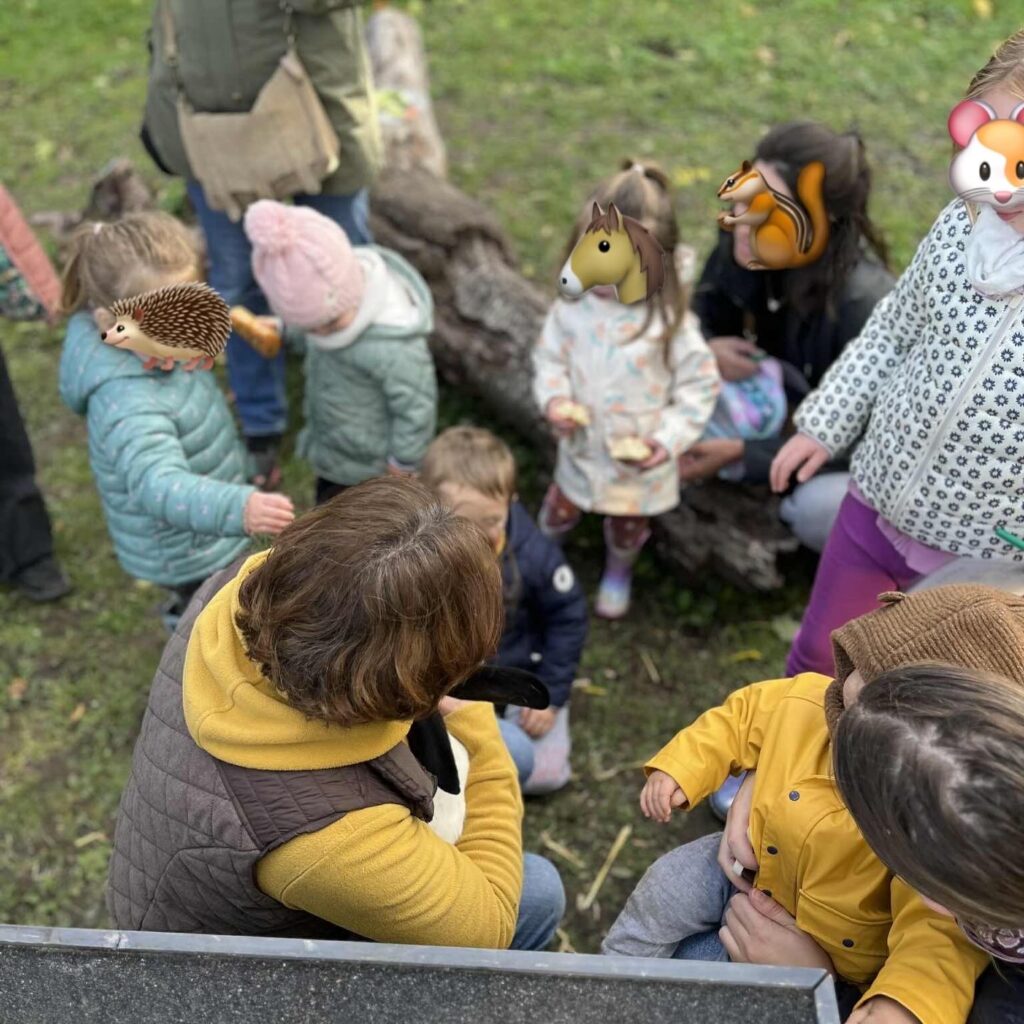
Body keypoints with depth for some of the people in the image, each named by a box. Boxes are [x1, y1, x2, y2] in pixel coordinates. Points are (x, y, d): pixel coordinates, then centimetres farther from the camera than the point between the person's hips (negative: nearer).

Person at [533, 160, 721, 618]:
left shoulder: (671, 322, -26)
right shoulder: (573, 304, -17)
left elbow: (699, 386, -16)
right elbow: (550, 357, -2)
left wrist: (669, 438, -25)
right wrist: (554, 399, -21)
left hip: (640, 463, -2)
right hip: (582, 450, 2)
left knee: (627, 529, 25)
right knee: (558, 513, 24)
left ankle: (618, 573, 59)